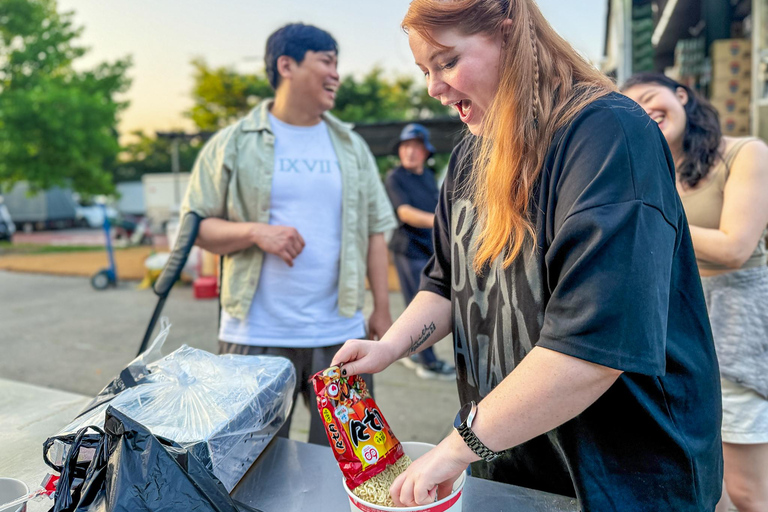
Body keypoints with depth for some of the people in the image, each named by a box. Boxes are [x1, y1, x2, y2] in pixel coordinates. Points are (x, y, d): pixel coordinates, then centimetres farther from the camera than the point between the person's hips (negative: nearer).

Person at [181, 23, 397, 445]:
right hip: (256, 335, -2)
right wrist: (255, 232, -16)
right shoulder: (233, 144, 2)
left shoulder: (351, 147, 12)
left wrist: (382, 309, 7)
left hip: (339, 334, 3)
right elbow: (197, 227, 2)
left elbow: (374, 231, 12)